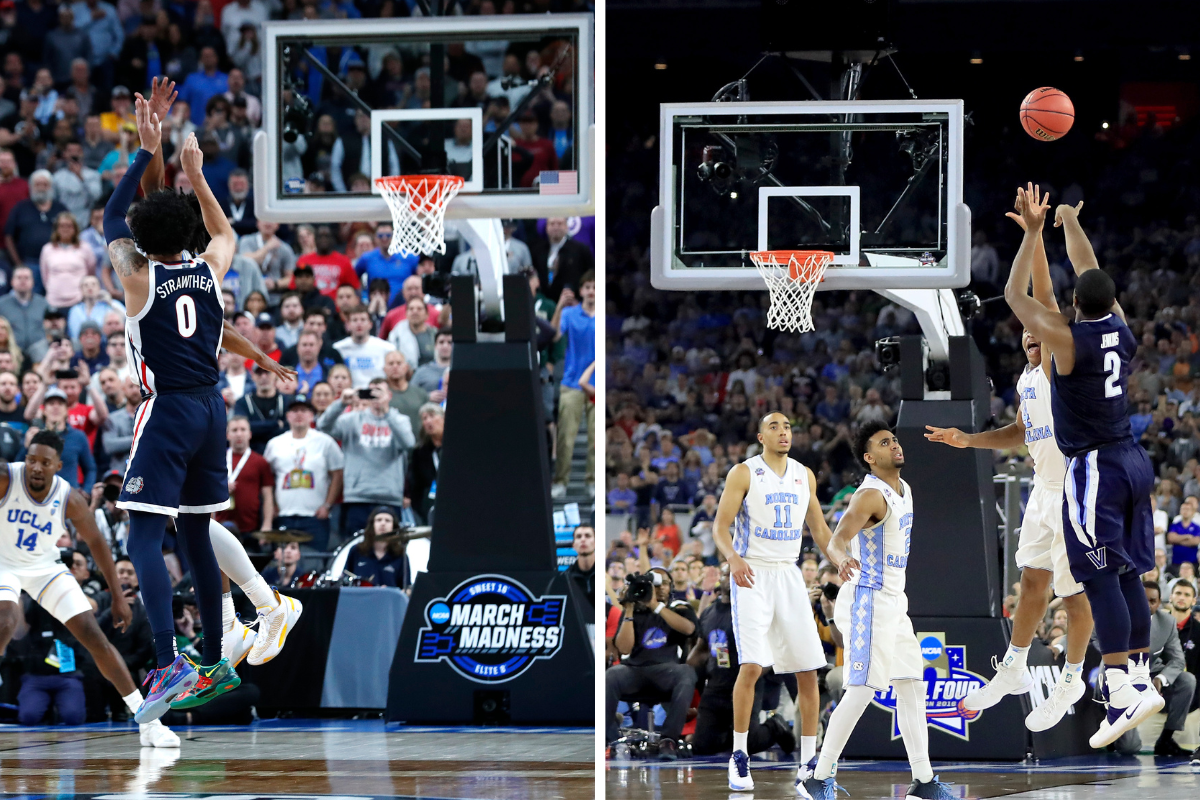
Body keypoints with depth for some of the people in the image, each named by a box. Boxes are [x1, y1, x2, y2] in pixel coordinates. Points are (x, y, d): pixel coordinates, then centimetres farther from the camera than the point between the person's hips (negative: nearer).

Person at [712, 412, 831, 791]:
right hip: (752, 575, -5)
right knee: (751, 665, -16)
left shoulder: (804, 475, 11)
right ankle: (739, 756, -7)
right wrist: (733, 558, -26)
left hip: (789, 575, 5)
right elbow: (721, 525, -8)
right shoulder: (744, 473, -3)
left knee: (807, 670, 1)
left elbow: (818, 527, 20)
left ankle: (809, 760, 9)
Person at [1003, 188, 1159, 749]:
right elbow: (1092, 275, 19)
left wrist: (1033, 231, -1)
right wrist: (1071, 223, 33)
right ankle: (1137, 678, 15)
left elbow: (1015, 296, -5)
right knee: (1128, 576, 12)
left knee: (1101, 579, -10)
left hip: (1092, 469, -7)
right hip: (1132, 460, 7)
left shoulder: (1067, 338, -16)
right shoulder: (1120, 327, 2)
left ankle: (1125, 691, -18)